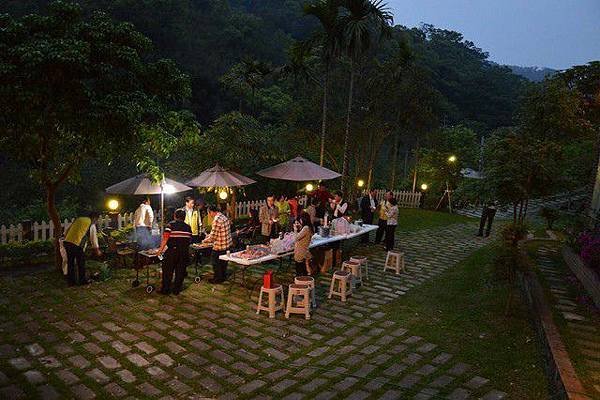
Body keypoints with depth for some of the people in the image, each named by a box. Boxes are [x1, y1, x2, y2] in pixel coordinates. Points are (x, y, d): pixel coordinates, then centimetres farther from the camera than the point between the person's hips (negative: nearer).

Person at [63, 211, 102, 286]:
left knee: (70, 263, 15)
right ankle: (82, 280, 20)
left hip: (67, 242, 6)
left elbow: (67, 231, 21)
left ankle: (70, 282, 24)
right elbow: (93, 238, 12)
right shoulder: (91, 225, 6)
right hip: (77, 245, -6)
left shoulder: (78, 219, 21)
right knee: (81, 263, 10)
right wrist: (97, 250, 23)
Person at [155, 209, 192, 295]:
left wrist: (160, 249, -7)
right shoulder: (188, 227, 7)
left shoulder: (171, 224, -4)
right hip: (184, 252, 3)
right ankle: (176, 290, 18)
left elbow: (165, 238, -12)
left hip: (172, 251, -3)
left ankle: (165, 290, 16)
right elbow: (189, 239, 6)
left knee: (168, 271, 10)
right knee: (180, 271, 12)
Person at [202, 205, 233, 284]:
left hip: (219, 246, -9)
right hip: (228, 244, 9)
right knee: (224, 262, 20)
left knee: (216, 263, 7)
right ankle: (223, 276, 32)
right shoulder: (224, 217, 7)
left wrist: (205, 241, -3)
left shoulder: (216, 220, -22)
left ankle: (217, 279, 17)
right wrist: (210, 235, 19)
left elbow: (213, 236, -19)